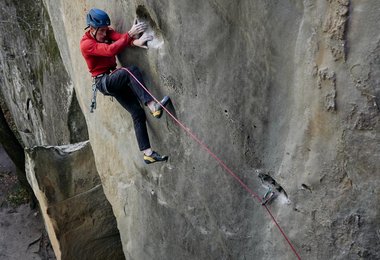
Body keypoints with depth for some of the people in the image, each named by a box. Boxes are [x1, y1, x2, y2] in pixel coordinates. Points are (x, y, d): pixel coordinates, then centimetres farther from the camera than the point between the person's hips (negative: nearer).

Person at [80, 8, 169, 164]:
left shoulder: (106, 32, 8)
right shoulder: (86, 44, -12)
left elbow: (119, 37, -12)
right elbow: (110, 50, -28)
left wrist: (135, 41, -34)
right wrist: (130, 34, -32)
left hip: (114, 79, 7)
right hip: (103, 81, -7)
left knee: (138, 114, -5)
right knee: (131, 71, -33)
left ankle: (148, 154, -5)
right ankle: (153, 107, -40)